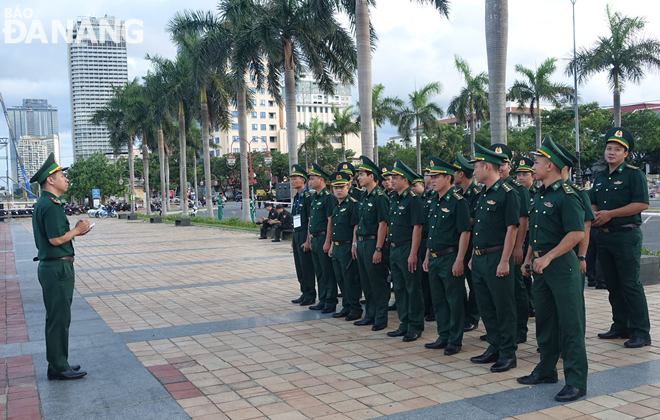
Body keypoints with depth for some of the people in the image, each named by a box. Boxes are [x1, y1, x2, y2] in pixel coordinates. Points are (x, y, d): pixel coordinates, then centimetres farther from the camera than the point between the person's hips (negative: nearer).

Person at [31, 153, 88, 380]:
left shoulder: (43, 204, 14)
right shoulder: (51, 205, -18)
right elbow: (56, 239, -24)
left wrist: (74, 231, 8)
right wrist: (77, 230, -9)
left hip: (51, 266, 10)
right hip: (58, 268, -10)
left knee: (57, 318, 16)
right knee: (59, 319, -2)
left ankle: (58, 364, 25)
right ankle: (59, 368, 7)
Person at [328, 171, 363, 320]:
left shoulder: (354, 204, -11)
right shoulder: (336, 206, 16)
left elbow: (356, 226, -15)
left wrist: (354, 245, -18)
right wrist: (332, 245, 19)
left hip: (347, 248, -9)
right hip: (337, 248, 9)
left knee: (351, 279, -3)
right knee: (341, 279, 13)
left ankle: (356, 309, 6)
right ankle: (346, 307, 23)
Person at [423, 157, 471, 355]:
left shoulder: (458, 202, -12)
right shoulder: (434, 202, 13)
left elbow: (465, 232, -16)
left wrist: (459, 260, -20)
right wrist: (427, 256, 17)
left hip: (450, 258, -8)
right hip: (434, 259, 9)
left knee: (455, 301, 2)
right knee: (438, 300, 14)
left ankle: (455, 340, 11)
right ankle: (443, 337, 25)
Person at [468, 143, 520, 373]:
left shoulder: (506, 193, -12)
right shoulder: (482, 194, 14)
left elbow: (512, 229, -16)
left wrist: (504, 261, -19)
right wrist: (473, 256, 17)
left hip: (497, 259, -9)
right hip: (480, 259, 9)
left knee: (504, 307, 0)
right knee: (486, 306, 14)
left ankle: (508, 353, 9)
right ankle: (494, 347, 26)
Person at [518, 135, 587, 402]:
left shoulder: (566, 196, -14)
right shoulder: (539, 196, 13)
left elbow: (577, 233, -22)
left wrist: (548, 257, -22)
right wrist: (529, 258, 16)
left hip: (562, 265, -9)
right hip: (541, 267, 9)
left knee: (570, 324, -2)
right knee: (545, 321, 16)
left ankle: (576, 382, 5)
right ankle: (546, 371, 28)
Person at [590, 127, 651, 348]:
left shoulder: (633, 174, -7)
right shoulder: (599, 177, 14)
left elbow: (642, 204, -16)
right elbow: (593, 203, 21)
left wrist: (610, 214, -18)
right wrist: (594, 215, -2)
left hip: (626, 235, -7)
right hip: (604, 236, 7)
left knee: (631, 285, -5)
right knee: (613, 284, 13)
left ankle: (641, 332, 2)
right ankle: (620, 326, 23)